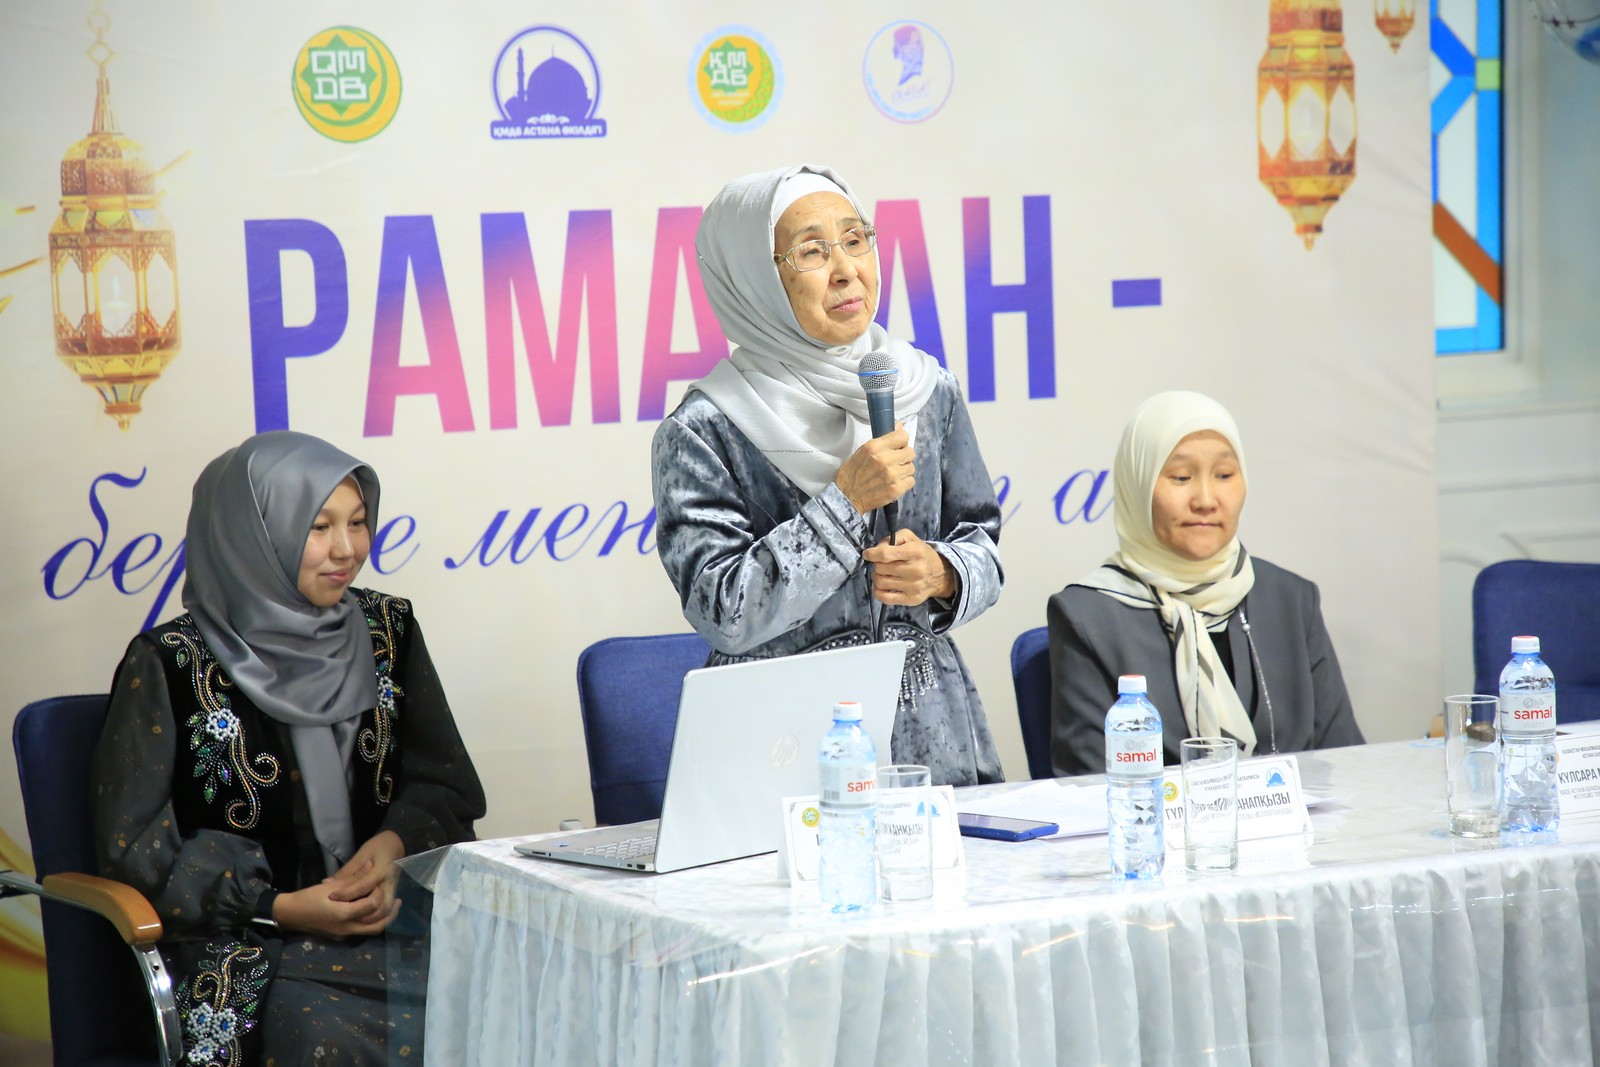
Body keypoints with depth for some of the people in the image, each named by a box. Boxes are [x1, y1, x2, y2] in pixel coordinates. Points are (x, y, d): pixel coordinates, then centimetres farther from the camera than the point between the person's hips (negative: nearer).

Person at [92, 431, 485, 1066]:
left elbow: (449, 785, 15)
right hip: (237, 943, -4)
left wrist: (395, 842, -8)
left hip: (387, 914, 4)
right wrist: (278, 909, -12)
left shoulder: (386, 632, 9)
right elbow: (131, 842, -3)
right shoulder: (170, 665, -4)